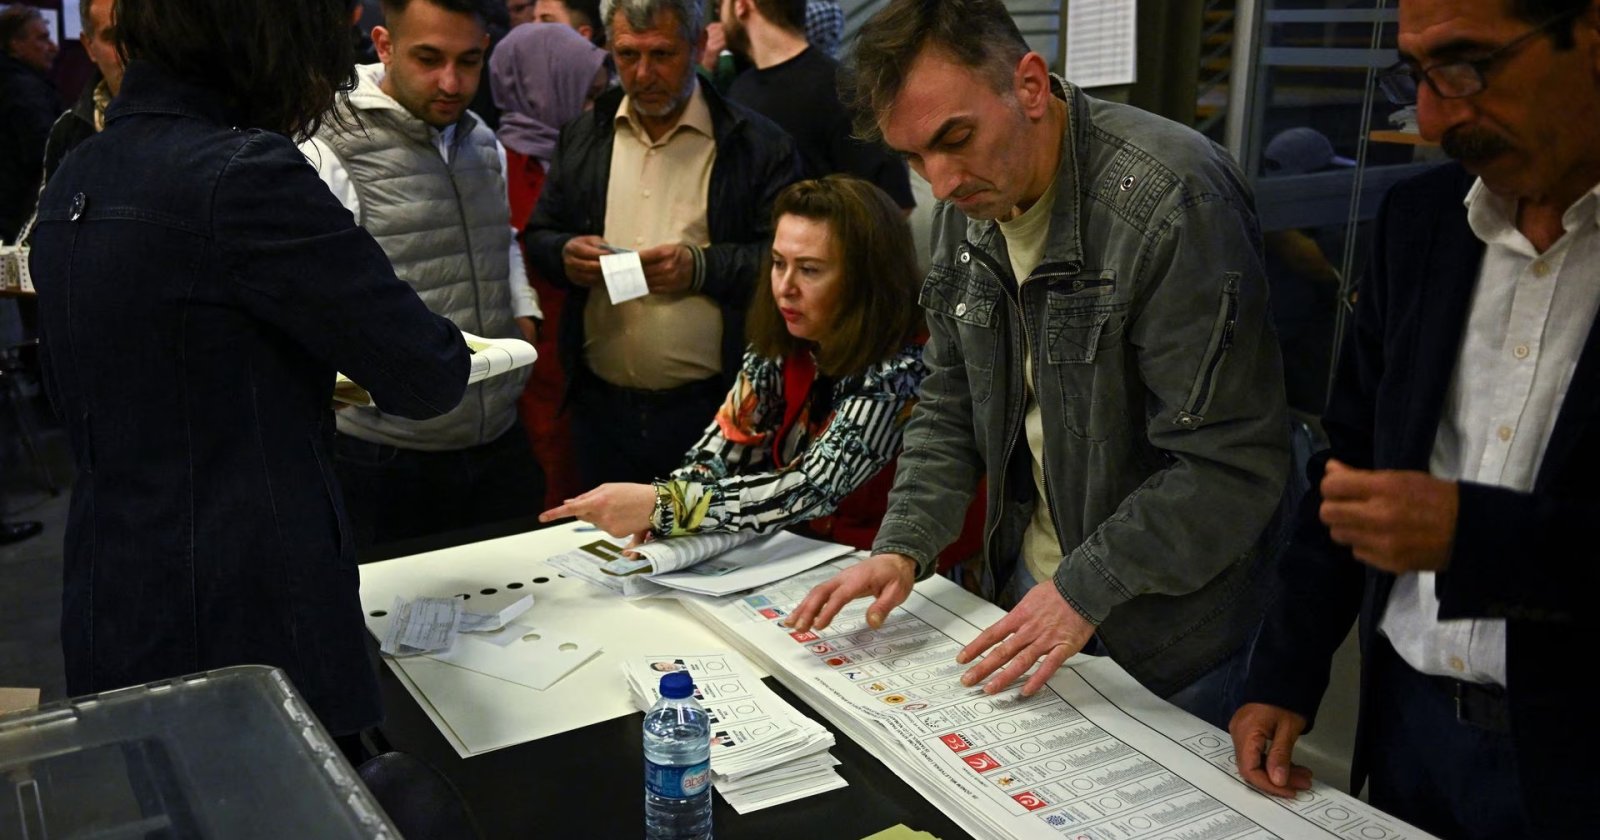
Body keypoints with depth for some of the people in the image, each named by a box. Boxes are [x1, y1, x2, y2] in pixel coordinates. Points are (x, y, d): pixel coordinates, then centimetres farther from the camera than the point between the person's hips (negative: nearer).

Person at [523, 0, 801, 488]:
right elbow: (538, 237, 15)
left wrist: (703, 267, -20)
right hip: (600, 405, 4)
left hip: (709, 410, -4)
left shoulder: (757, 145, -4)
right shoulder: (583, 136, 10)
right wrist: (565, 254, -7)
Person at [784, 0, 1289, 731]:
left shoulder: (1172, 199, -25)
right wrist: (903, 546, -5)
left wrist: (1086, 590, -23)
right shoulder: (969, 206, -1)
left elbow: (1232, 464, -25)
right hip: (1026, 589, 7)